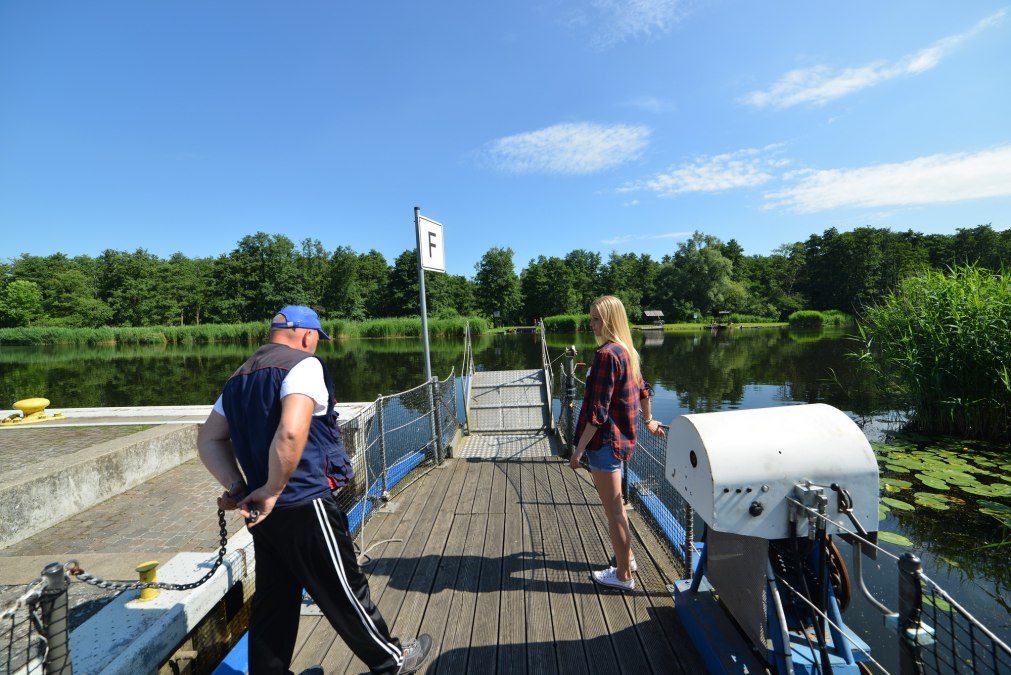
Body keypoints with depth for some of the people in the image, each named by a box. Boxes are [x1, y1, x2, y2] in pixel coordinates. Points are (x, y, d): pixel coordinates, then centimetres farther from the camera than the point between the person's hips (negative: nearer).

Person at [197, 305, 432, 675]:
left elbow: (208, 440, 13)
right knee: (345, 591, 9)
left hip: (263, 513, 8)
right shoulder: (304, 364, -14)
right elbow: (291, 433, -28)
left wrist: (238, 488, 4)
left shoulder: (240, 376, 13)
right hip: (304, 506, -7)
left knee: (272, 601, 20)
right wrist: (272, 490, -15)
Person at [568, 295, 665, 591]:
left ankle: (623, 576, 23)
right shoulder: (627, 351, 8)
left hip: (605, 440, -10)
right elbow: (643, 389, 21)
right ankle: (627, 557, 42)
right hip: (621, 438, 10)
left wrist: (579, 449, -18)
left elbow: (598, 411, -23)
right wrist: (649, 421, 34)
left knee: (614, 511, 6)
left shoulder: (607, 354, -21)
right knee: (616, 506, 25)